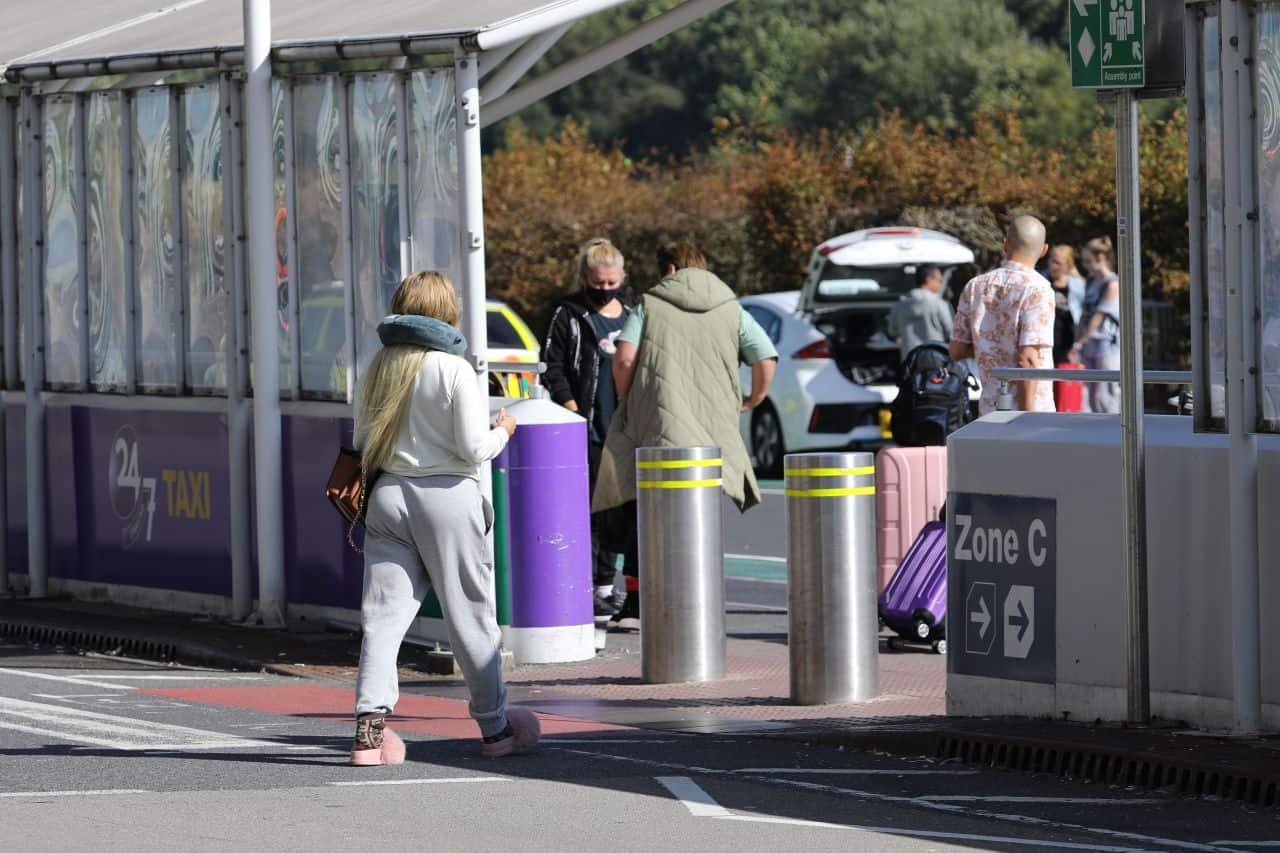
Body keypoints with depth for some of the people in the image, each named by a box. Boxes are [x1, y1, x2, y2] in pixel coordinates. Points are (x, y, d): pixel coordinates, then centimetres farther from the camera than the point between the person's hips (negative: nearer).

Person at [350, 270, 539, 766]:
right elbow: (473, 448, -11)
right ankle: (495, 728, 18)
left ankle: (370, 725, -11)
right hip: (446, 496, -4)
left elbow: (362, 441, 10)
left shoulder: (381, 366, 5)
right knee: (471, 617, 7)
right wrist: (502, 432, 8)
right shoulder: (454, 370, -10)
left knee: (383, 615, 2)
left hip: (388, 496, 4)